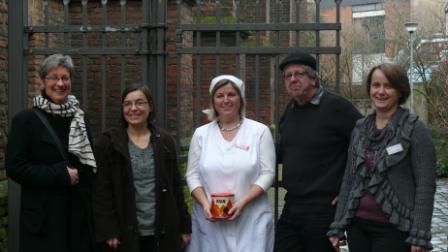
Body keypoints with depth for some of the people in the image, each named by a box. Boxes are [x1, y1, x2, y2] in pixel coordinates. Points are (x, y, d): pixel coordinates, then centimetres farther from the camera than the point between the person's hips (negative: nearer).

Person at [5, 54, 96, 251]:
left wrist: (81, 174, -1)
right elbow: (14, 167, -11)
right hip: (44, 216, -5)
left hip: (79, 213, 5)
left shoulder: (78, 117, 11)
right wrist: (61, 175, -16)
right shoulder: (25, 120, -5)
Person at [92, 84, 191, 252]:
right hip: (125, 233, -2)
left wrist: (183, 227, 6)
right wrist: (108, 231, -10)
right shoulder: (109, 143, -1)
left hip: (162, 232, 2)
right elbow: (101, 190, -4)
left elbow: (176, 187, 8)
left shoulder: (164, 141, 7)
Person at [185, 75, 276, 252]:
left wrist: (242, 202, -15)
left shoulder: (260, 131, 2)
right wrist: (205, 204, -10)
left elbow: (267, 174, -3)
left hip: (250, 219, -2)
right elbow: (193, 175, 7)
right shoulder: (201, 134, 8)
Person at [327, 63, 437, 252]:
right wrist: (337, 226, 10)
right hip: (357, 225, 5)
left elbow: (425, 185, -10)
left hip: (395, 228, -5)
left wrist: (420, 236, -15)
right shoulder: (360, 128, 8)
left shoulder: (414, 129, -7)